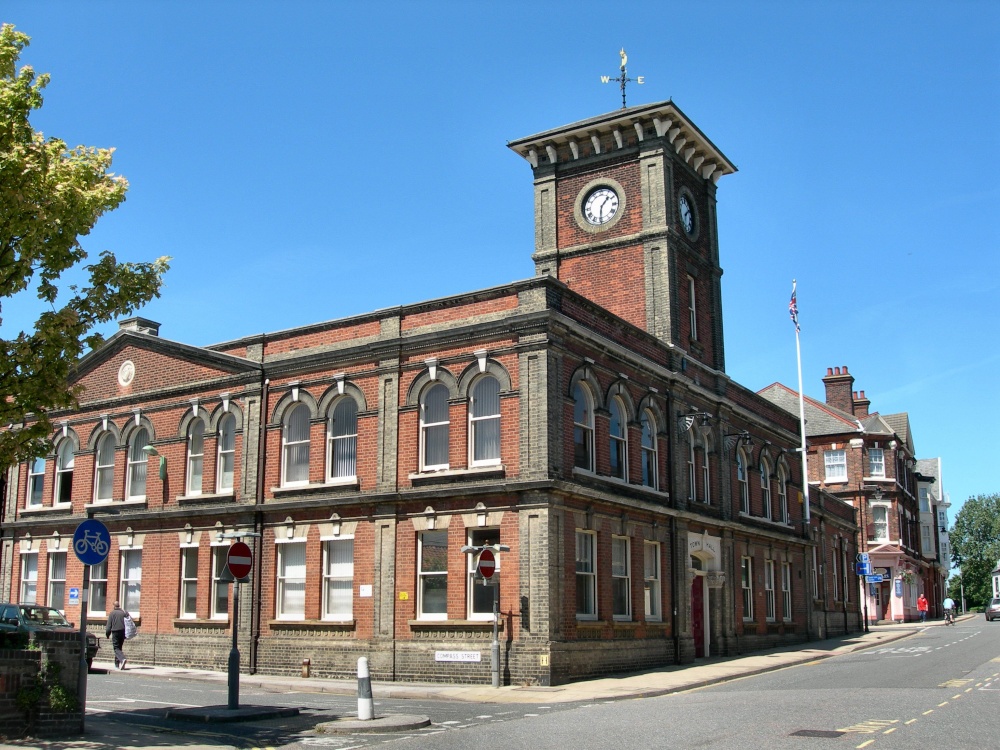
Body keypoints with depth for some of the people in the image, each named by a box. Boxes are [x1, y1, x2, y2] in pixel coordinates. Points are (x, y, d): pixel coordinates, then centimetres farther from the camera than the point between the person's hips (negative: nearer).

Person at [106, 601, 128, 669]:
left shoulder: (112, 613, -3)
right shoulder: (123, 612, 8)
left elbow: (109, 625, -4)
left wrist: (107, 634, 6)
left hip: (115, 632, -4)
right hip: (123, 632, 4)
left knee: (116, 648, -5)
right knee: (119, 648, 15)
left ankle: (122, 659, -31)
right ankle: (117, 664, 19)